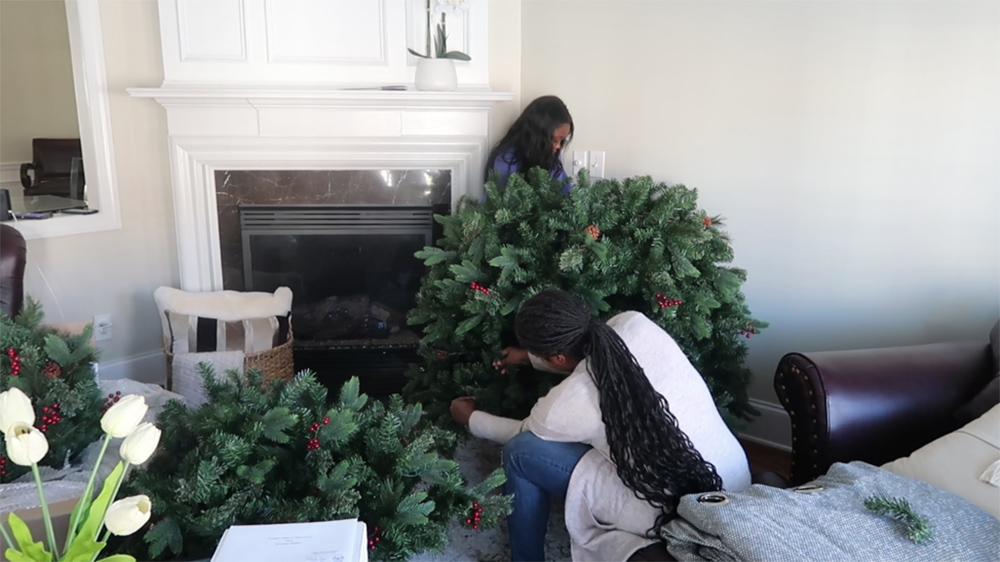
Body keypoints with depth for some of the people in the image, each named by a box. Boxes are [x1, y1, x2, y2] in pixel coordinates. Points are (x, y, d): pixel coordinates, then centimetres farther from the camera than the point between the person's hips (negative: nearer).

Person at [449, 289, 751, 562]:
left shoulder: (567, 403, -20)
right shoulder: (635, 323, -9)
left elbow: (521, 433, 4)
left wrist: (470, 418, 22)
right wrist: (531, 356, 25)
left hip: (673, 516, -7)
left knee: (520, 452, -2)